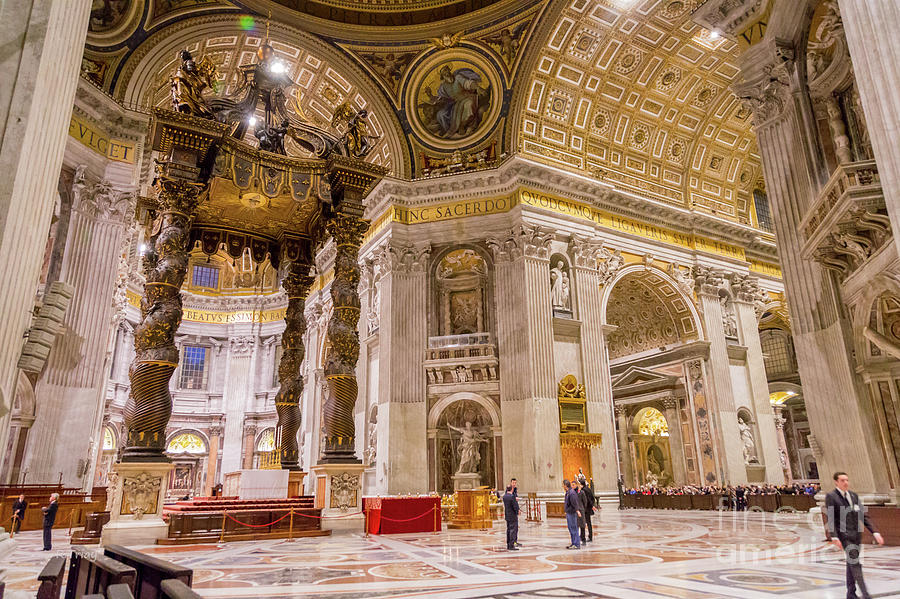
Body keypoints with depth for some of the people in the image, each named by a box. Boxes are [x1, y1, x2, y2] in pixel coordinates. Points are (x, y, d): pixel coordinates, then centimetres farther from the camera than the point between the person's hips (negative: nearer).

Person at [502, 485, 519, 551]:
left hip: (507, 516, 8)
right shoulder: (512, 497, -20)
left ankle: (508, 545, 18)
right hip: (513, 516, -8)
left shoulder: (504, 496, 4)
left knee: (509, 530, 13)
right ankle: (511, 546, -7)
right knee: (513, 530, -5)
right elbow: (515, 507, -22)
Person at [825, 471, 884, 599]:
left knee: (851, 563, 11)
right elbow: (830, 518, -11)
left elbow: (863, 516, 11)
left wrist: (874, 532, 0)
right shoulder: (831, 497, -7)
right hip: (844, 535, -6)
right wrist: (834, 537, -19)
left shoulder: (854, 496, 12)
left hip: (856, 533, 6)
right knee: (855, 563, -12)